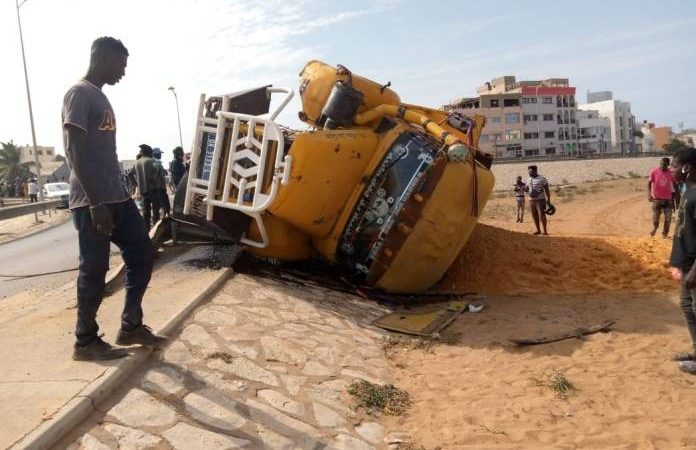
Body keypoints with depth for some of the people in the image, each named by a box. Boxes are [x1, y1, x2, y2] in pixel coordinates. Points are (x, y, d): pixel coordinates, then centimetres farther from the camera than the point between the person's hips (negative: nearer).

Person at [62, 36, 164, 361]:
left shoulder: (101, 98, 20)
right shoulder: (79, 94, -10)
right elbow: (75, 151, -19)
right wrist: (95, 202, -23)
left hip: (116, 198, 9)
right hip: (92, 202, -9)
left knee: (142, 254, 9)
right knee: (94, 269, -3)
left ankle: (131, 326, 16)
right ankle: (85, 341, 10)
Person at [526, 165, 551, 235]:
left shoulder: (542, 178, -6)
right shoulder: (528, 180, 12)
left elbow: (546, 189, -6)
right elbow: (527, 189, 19)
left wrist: (548, 199, -10)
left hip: (540, 200, -6)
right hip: (531, 200, 6)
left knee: (542, 216, -11)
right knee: (535, 216, 7)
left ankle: (545, 231, -4)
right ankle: (538, 230, 16)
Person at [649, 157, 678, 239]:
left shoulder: (671, 173, -5)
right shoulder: (654, 172, -9)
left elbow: (674, 184, 6)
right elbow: (649, 183, -2)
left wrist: (677, 194, 6)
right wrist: (649, 194, -12)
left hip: (668, 198, 1)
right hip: (657, 198, -1)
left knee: (668, 218, -1)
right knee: (655, 217, 2)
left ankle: (665, 234, 15)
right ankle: (655, 228, 34)